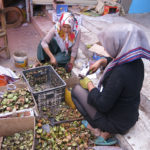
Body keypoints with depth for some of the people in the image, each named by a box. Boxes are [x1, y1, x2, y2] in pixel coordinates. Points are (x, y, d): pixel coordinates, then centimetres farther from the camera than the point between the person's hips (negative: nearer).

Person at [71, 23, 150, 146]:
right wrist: (101, 61, -2)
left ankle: (102, 132, 1)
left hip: (116, 124, -8)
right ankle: (98, 125, 17)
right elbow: (114, 61, 14)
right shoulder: (136, 62, -9)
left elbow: (102, 105, -27)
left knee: (77, 90, -1)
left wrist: (89, 84, -15)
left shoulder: (120, 73, -36)